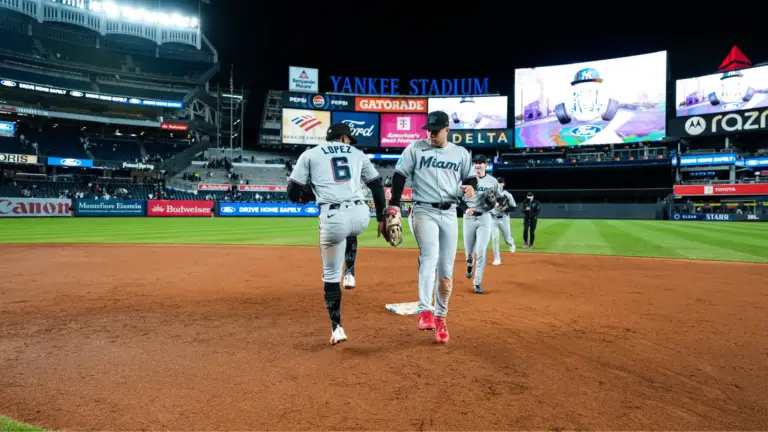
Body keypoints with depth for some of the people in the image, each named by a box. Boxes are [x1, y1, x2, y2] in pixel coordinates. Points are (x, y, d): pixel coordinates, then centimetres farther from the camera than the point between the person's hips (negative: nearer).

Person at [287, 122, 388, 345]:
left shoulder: (310, 154, 15)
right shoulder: (357, 154, 22)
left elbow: (293, 194, 9)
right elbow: (377, 187, 17)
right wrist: (381, 218, 23)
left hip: (332, 218, -2)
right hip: (361, 215, 3)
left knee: (331, 275, 12)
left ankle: (337, 328, 12)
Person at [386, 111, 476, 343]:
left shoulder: (461, 153, 10)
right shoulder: (415, 148, 2)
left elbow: (470, 177, 17)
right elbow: (400, 175, 0)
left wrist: (470, 186, -8)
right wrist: (394, 205, -9)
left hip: (449, 214, 3)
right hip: (424, 211, -3)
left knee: (446, 268, 5)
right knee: (430, 256, -26)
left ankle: (440, 317, 19)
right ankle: (425, 311, -30)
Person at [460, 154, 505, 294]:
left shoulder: (492, 181, 2)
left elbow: (501, 198, 10)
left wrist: (495, 202, -13)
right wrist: (465, 208, -16)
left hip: (484, 218, 0)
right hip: (469, 218, 1)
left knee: (481, 252, -8)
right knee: (469, 251, 8)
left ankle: (477, 282, 2)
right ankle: (470, 266, 44)